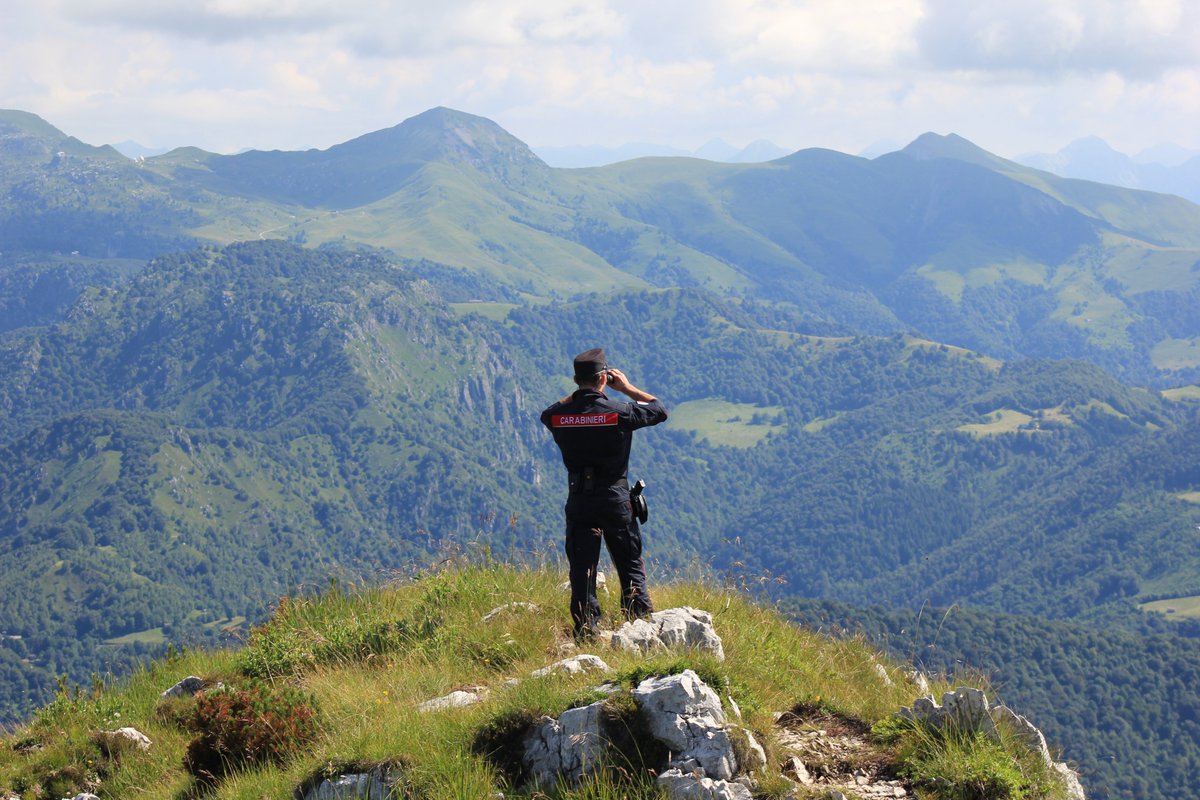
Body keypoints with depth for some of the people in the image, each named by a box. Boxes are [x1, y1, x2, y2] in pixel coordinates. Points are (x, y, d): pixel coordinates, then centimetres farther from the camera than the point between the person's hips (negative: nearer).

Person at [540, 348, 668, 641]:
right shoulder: (619, 412, -13)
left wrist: (578, 393, 20)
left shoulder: (559, 416, -5)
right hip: (615, 499, -2)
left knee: (581, 570, 6)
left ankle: (586, 633, 4)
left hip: (578, 501, 2)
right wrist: (627, 387, 10)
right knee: (631, 567, 9)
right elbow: (660, 410, 4)